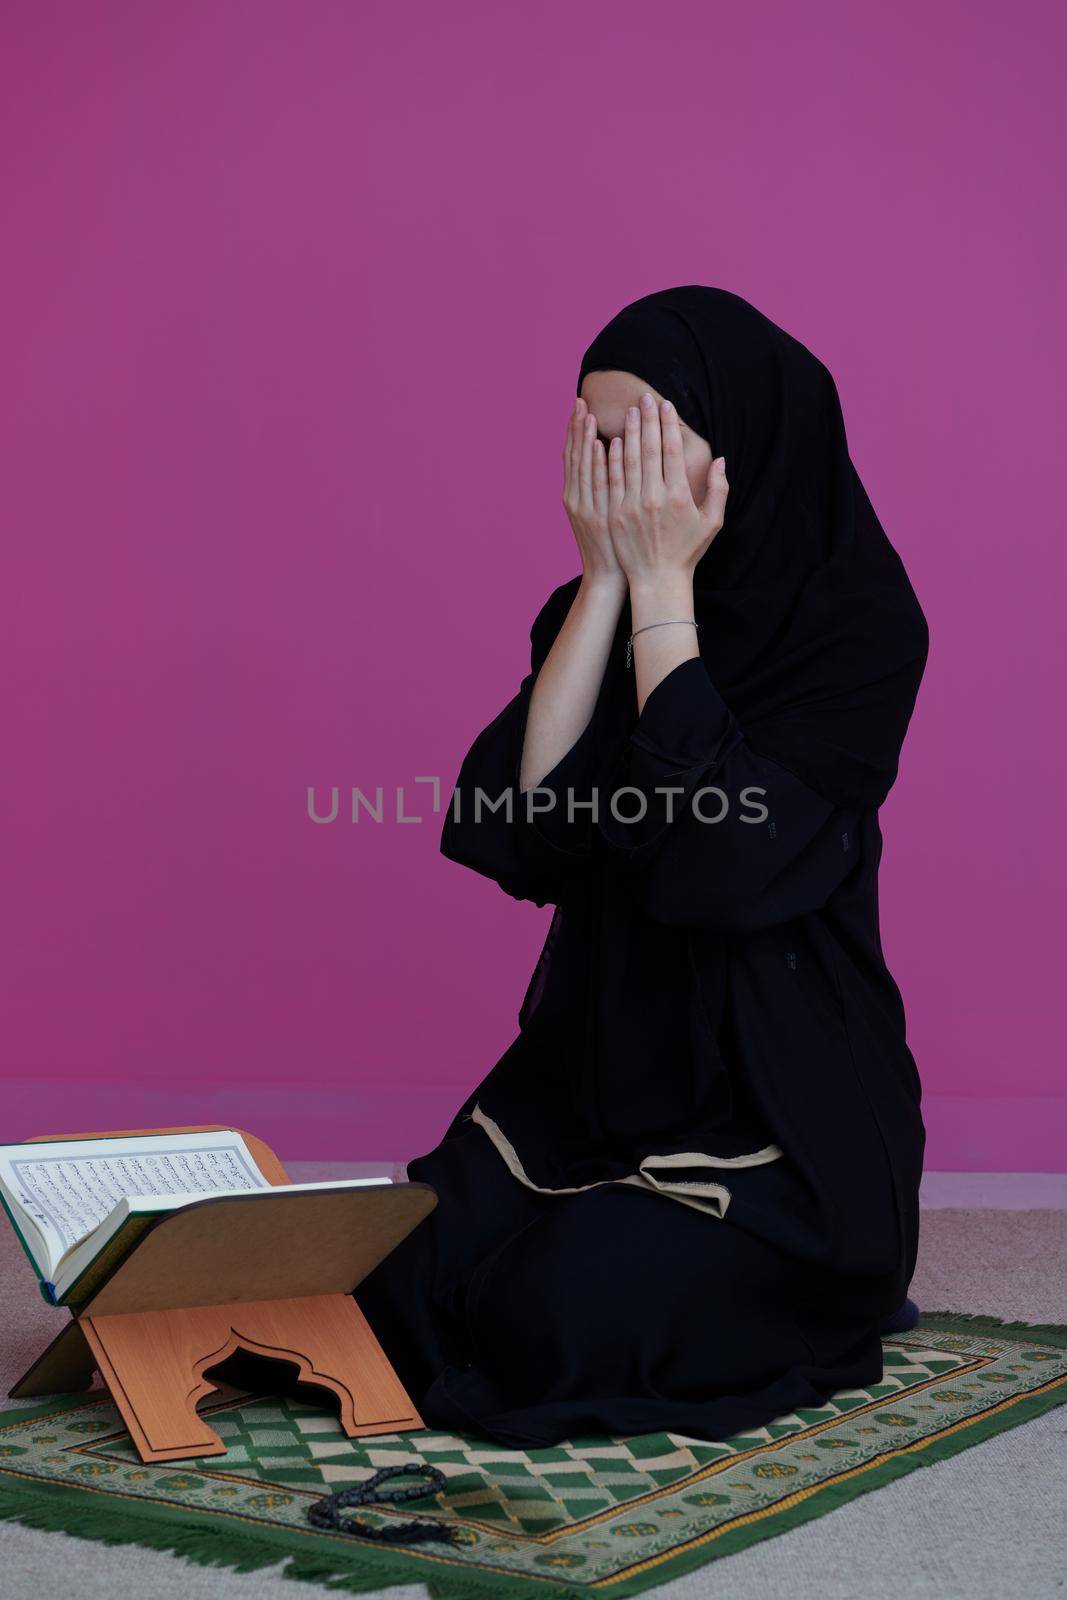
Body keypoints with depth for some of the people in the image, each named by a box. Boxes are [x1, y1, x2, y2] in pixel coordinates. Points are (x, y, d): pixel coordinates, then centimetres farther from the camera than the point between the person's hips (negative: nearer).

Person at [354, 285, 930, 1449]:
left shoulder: (859, 623, -13)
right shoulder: (597, 609, 4)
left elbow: (715, 851, -26)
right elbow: (524, 830, -11)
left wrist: (664, 587, -20)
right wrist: (609, 578, -13)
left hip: (781, 1102, -5)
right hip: (599, 1069, 6)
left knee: (574, 1319, -24)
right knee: (398, 1280, -12)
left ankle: (811, 1292, 8)